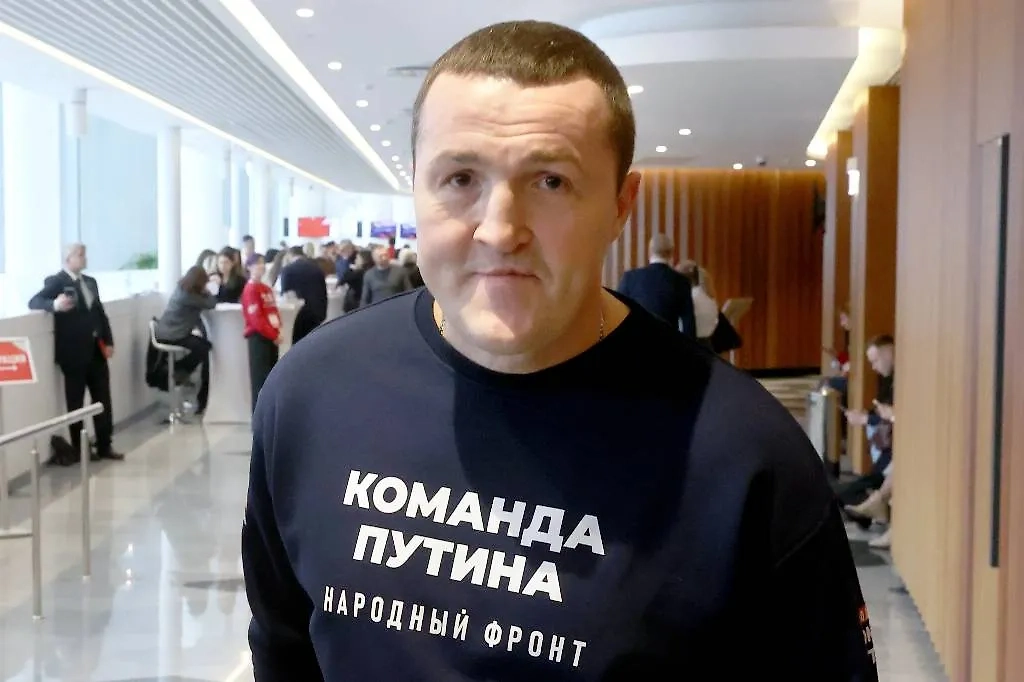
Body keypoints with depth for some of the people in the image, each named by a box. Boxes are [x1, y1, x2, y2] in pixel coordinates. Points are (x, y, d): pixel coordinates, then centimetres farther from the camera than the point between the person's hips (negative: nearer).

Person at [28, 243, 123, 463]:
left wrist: (108, 341, 7)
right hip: (74, 351, -6)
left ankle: (105, 446, 16)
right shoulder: (56, 282, -6)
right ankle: (78, 449, 13)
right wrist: (54, 305, -37)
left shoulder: (90, 281, 16)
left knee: (103, 399, 8)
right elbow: (34, 302, -17)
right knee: (76, 402, 3)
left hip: (96, 349, 6)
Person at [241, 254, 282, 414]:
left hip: (270, 337, 8)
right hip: (258, 337, -8)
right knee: (260, 377, -7)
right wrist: (274, 335, -15)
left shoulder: (267, 289, 17)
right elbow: (256, 319, -16)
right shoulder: (250, 289, -10)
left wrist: (277, 331, 0)